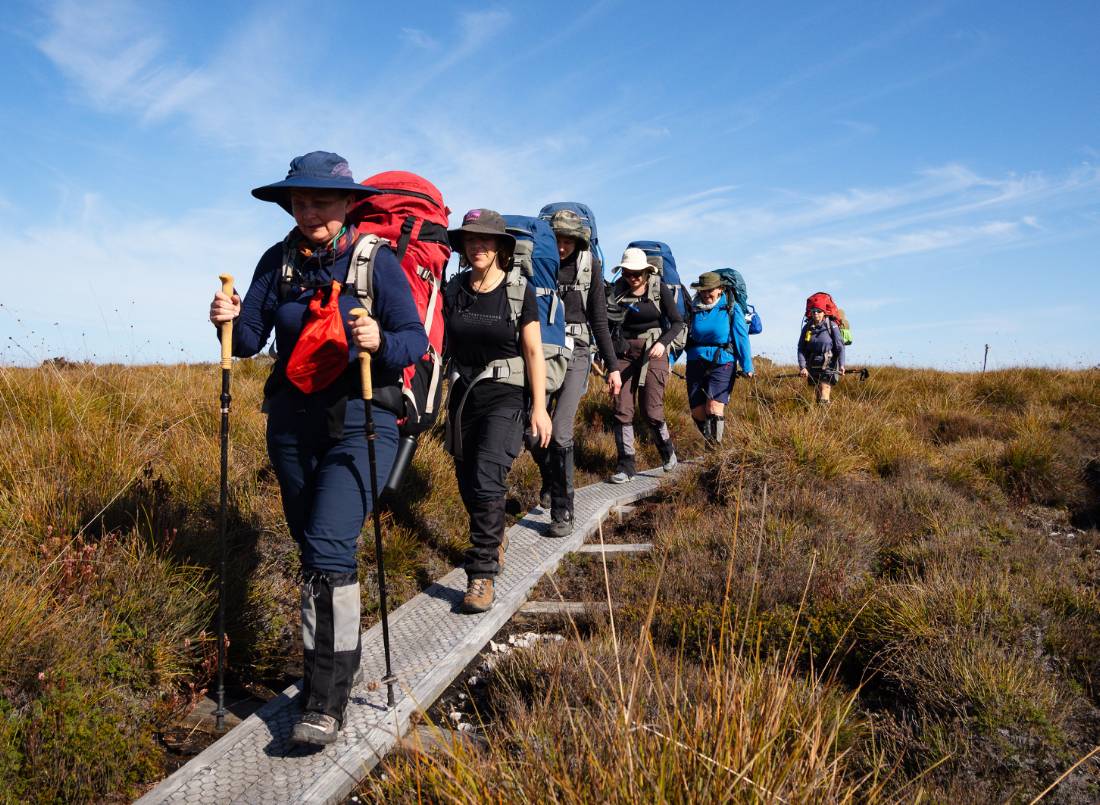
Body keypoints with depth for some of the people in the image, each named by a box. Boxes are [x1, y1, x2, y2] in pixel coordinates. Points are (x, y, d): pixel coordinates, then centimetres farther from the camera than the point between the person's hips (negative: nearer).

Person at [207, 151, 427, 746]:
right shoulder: (277, 262, 4)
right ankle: (333, 660, 37)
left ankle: (326, 703, -9)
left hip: (361, 422, -5)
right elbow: (249, 342, 3)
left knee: (328, 550, -17)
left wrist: (381, 342, -32)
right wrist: (230, 322, -18)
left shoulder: (376, 260, -8)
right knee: (311, 549, 16)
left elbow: (416, 339, -12)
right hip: (292, 423, 6)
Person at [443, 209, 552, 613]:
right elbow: (443, 342, 9)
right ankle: (495, 540, 39)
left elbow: (534, 352, -5)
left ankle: (481, 575, -10)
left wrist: (539, 407, -9)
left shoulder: (519, 291, -5)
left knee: (486, 478, -19)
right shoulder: (453, 290, 4)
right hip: (462, 394, 4)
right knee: (468, 483, 10)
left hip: (505, 396, -4)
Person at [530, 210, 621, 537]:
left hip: (575, 353, -2)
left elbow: (599, 321, 5)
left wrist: (613, 367, 2)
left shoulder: (589, 267, 1)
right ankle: (549, 481, 37)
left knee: (560, 432, -14)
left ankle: (562, 512, -4)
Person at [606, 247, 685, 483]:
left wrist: (662, 342, -19)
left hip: (652, 351, -2)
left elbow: (677, 322, -1)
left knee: (651, 410, -6)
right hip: (624, 352, 2)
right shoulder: (616, 290, 3)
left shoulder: (659, 289, -3)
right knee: (622, 410, -4)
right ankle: (626, 465, 4)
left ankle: (666, 447, 25)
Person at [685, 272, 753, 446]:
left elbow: (742, 339, -3)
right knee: (697, 413, 4)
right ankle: (709, 441, 27)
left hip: (722, 364, -4)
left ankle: (715, 448, -6)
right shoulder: (694, 308, 7)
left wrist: (747, 368, -8)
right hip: (696, 364, 4)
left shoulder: (731, 308, -1)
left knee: (714, 409, -18)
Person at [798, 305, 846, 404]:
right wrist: (802, 367, -10)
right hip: (812, 366, 4)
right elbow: (801, 349, 2)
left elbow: (840, 347, -9)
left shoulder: (832, 326, -6)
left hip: (828, 365, -4)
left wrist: (841, 365, -20)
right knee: (816, 397, 11)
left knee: (823, 399, -12)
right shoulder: (807, 327, 4)